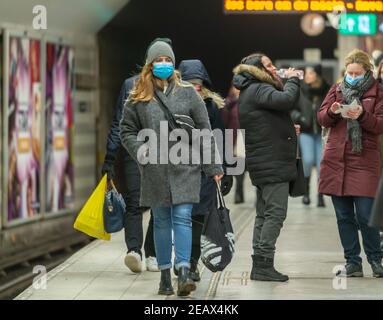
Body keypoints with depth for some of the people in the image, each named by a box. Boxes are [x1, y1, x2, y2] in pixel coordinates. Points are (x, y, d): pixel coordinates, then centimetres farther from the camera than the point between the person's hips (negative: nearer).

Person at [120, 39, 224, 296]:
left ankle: (183, 273, -15)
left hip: (185, 168, -1)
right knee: (161, 222, 7)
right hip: (155, 171, 1)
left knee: (182, 218, -10)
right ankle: (165, 275, 14)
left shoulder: (187, 92, 4)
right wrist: (141, 150, -7)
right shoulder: (139, 97, 5)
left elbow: (204, 130, 5)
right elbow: (127, 130, 12)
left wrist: (213, 167, 3)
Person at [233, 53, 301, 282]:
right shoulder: (258, 90, -12)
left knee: (264, 214, 13)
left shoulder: (251, 91, 20)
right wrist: (293, 79, -11)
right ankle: (264, 265, -13)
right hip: (272, 163, -11)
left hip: (263, 164, 11)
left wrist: (287, 130, 12)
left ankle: (259, 265, 15)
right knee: (275, 213, -11)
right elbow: (287, 100, -28)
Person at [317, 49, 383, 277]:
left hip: (364, 161, -4)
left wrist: (362, 115, -19)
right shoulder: (337, 90, 13)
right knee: (344, 216, 6)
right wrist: (332, 111, -12)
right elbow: (322, 119, 9)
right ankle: (352, 261, 16)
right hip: (336, 160, 4)